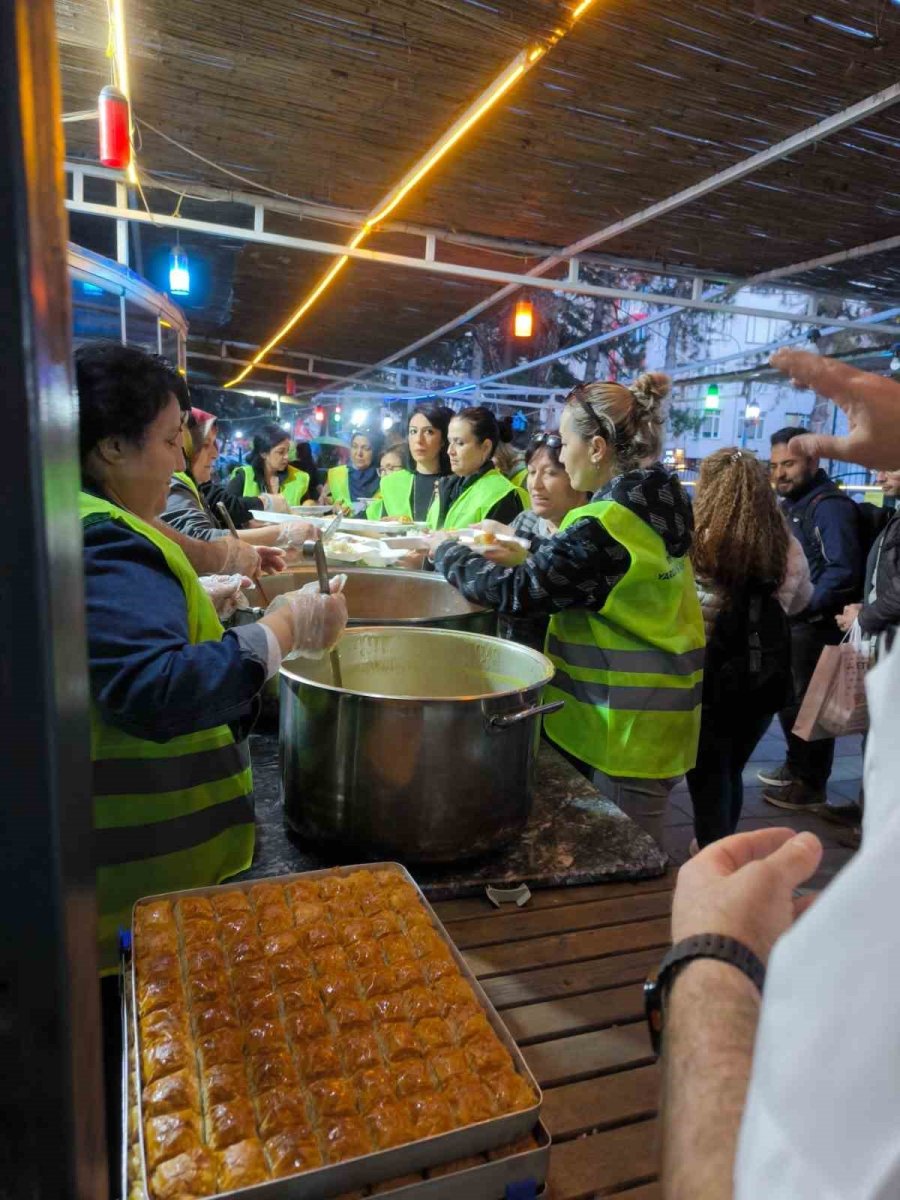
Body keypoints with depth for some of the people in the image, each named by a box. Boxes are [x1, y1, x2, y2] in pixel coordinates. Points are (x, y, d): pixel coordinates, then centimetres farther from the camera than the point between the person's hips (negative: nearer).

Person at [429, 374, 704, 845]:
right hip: (643, 718, 9)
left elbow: (518, 592, -20)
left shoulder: (609, 523, -23)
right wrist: (525, 554, 12)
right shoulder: (649, 507, 7)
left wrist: (447, 551, -6)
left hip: (626, 726, -9)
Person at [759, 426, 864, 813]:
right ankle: (796, 767, 35)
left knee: (807, 704, 0)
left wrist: (800, 608, -25)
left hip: (816, 626, -9)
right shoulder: (790, 504, 13)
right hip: (791, 623, 9)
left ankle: (810, 786, 13)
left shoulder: (829, 505, -15)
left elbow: (843, 571, -24)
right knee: (789, 700, 19)